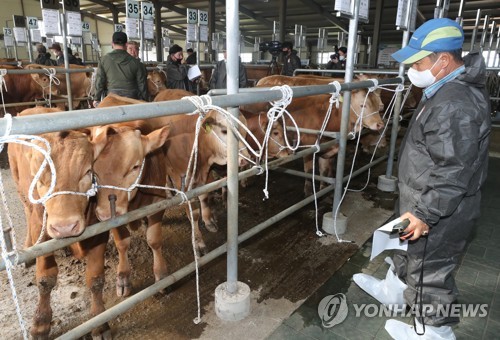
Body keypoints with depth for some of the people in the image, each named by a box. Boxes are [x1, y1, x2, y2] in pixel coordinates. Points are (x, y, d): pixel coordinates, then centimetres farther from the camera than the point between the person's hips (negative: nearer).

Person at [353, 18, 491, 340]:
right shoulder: (451, 87, 6)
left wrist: (426, 213, -24)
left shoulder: (456, 105, -29)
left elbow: (454, 173, -29)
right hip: (424, 200, 10)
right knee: (410, 249, 28)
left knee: (430, 273, 9)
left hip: (440, 213, -10)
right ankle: (394, 289, 51)